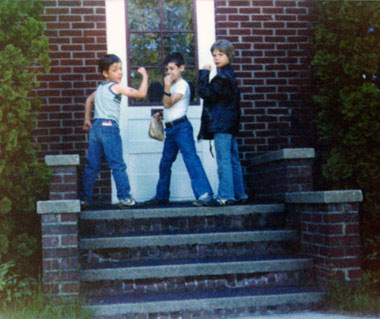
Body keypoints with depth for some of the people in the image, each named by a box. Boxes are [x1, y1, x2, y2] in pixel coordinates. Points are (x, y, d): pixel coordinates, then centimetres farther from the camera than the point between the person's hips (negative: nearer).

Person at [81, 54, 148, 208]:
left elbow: (89, 100, 35)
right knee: (117, 165, -4)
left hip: (95, 126, 7)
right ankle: (124, 197, -4)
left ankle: (85, 198, 11)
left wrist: (87, 120, 40)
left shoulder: (100, 87, 21)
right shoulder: (117, 87, -3)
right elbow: (141, 93, -7)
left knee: (92, 166, 9)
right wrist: (145, 76, 5)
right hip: (109, 127, -7)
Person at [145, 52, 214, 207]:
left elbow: (168, 103, -16)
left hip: (181, 127, -9)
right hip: (170, 129, 9)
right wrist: (161, 114, 14)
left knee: (191, 158, -19)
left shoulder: (182, 85, -7)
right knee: (165, 163, 15)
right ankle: (161, 196, 27)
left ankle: (204, 194, -26)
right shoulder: (172, 85, 20)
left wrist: (167, 88, -28)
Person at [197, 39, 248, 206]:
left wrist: (204, 74, -10)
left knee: (223, 161, -9)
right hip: (230, 124, 10)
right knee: (233, 160, 12)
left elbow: (206, 93, -16)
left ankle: (226, 195, -8)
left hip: (222, 125, -10)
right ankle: (239, 194, 17)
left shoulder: (222, 77, -13)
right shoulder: (229, 75, 19)